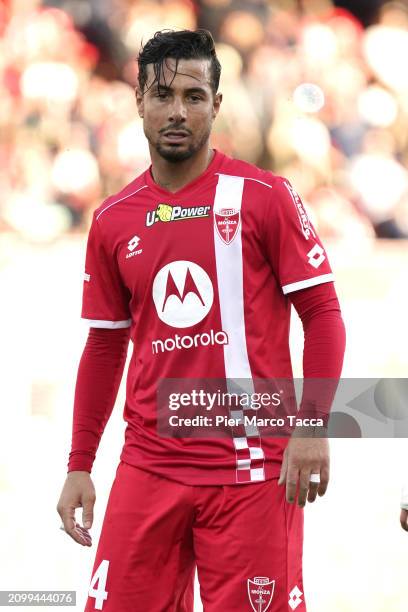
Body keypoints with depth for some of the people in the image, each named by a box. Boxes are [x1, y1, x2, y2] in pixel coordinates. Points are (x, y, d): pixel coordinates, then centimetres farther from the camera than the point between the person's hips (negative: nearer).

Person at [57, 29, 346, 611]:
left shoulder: (264, 197, -2)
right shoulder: (113, 222, 10)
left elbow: (323, 314, -2)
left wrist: (313, 425, -13)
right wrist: (80, 466, 12)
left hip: (250, 470, -3)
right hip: (149, 469, 4)